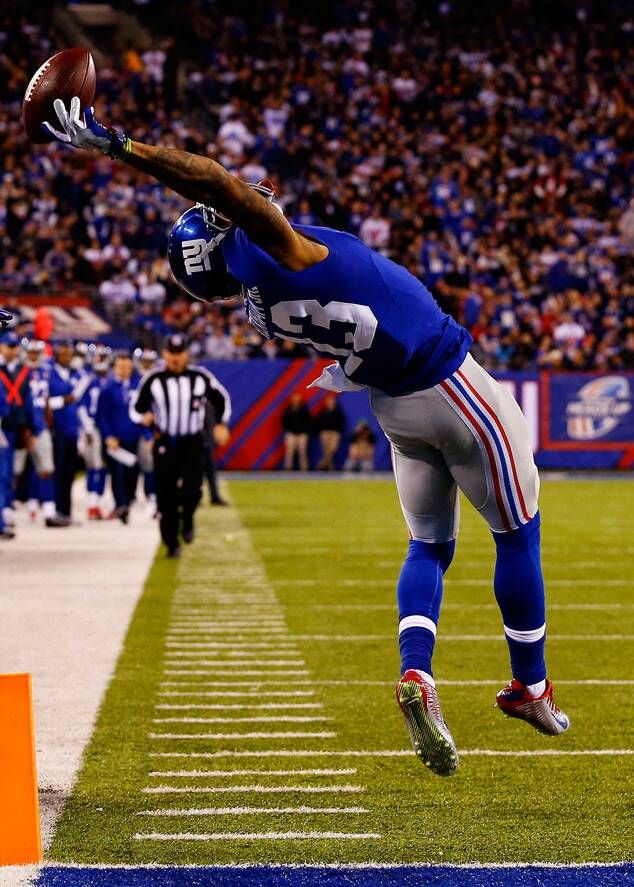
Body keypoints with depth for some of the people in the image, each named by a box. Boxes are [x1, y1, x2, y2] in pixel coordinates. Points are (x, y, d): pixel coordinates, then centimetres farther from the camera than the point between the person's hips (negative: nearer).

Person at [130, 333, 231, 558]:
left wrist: (221, 424, 2)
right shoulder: (153, 379, -3)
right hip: (164, 444, 0)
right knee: (166, 496, -1)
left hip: (192, 443, 0)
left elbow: (221, 400, 14)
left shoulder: (200, 377, 0)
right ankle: (171, 543, 13)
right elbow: (136, 408, 2)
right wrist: (144, 417, -20)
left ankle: (187, 518, 14)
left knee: (192, 488, -19)